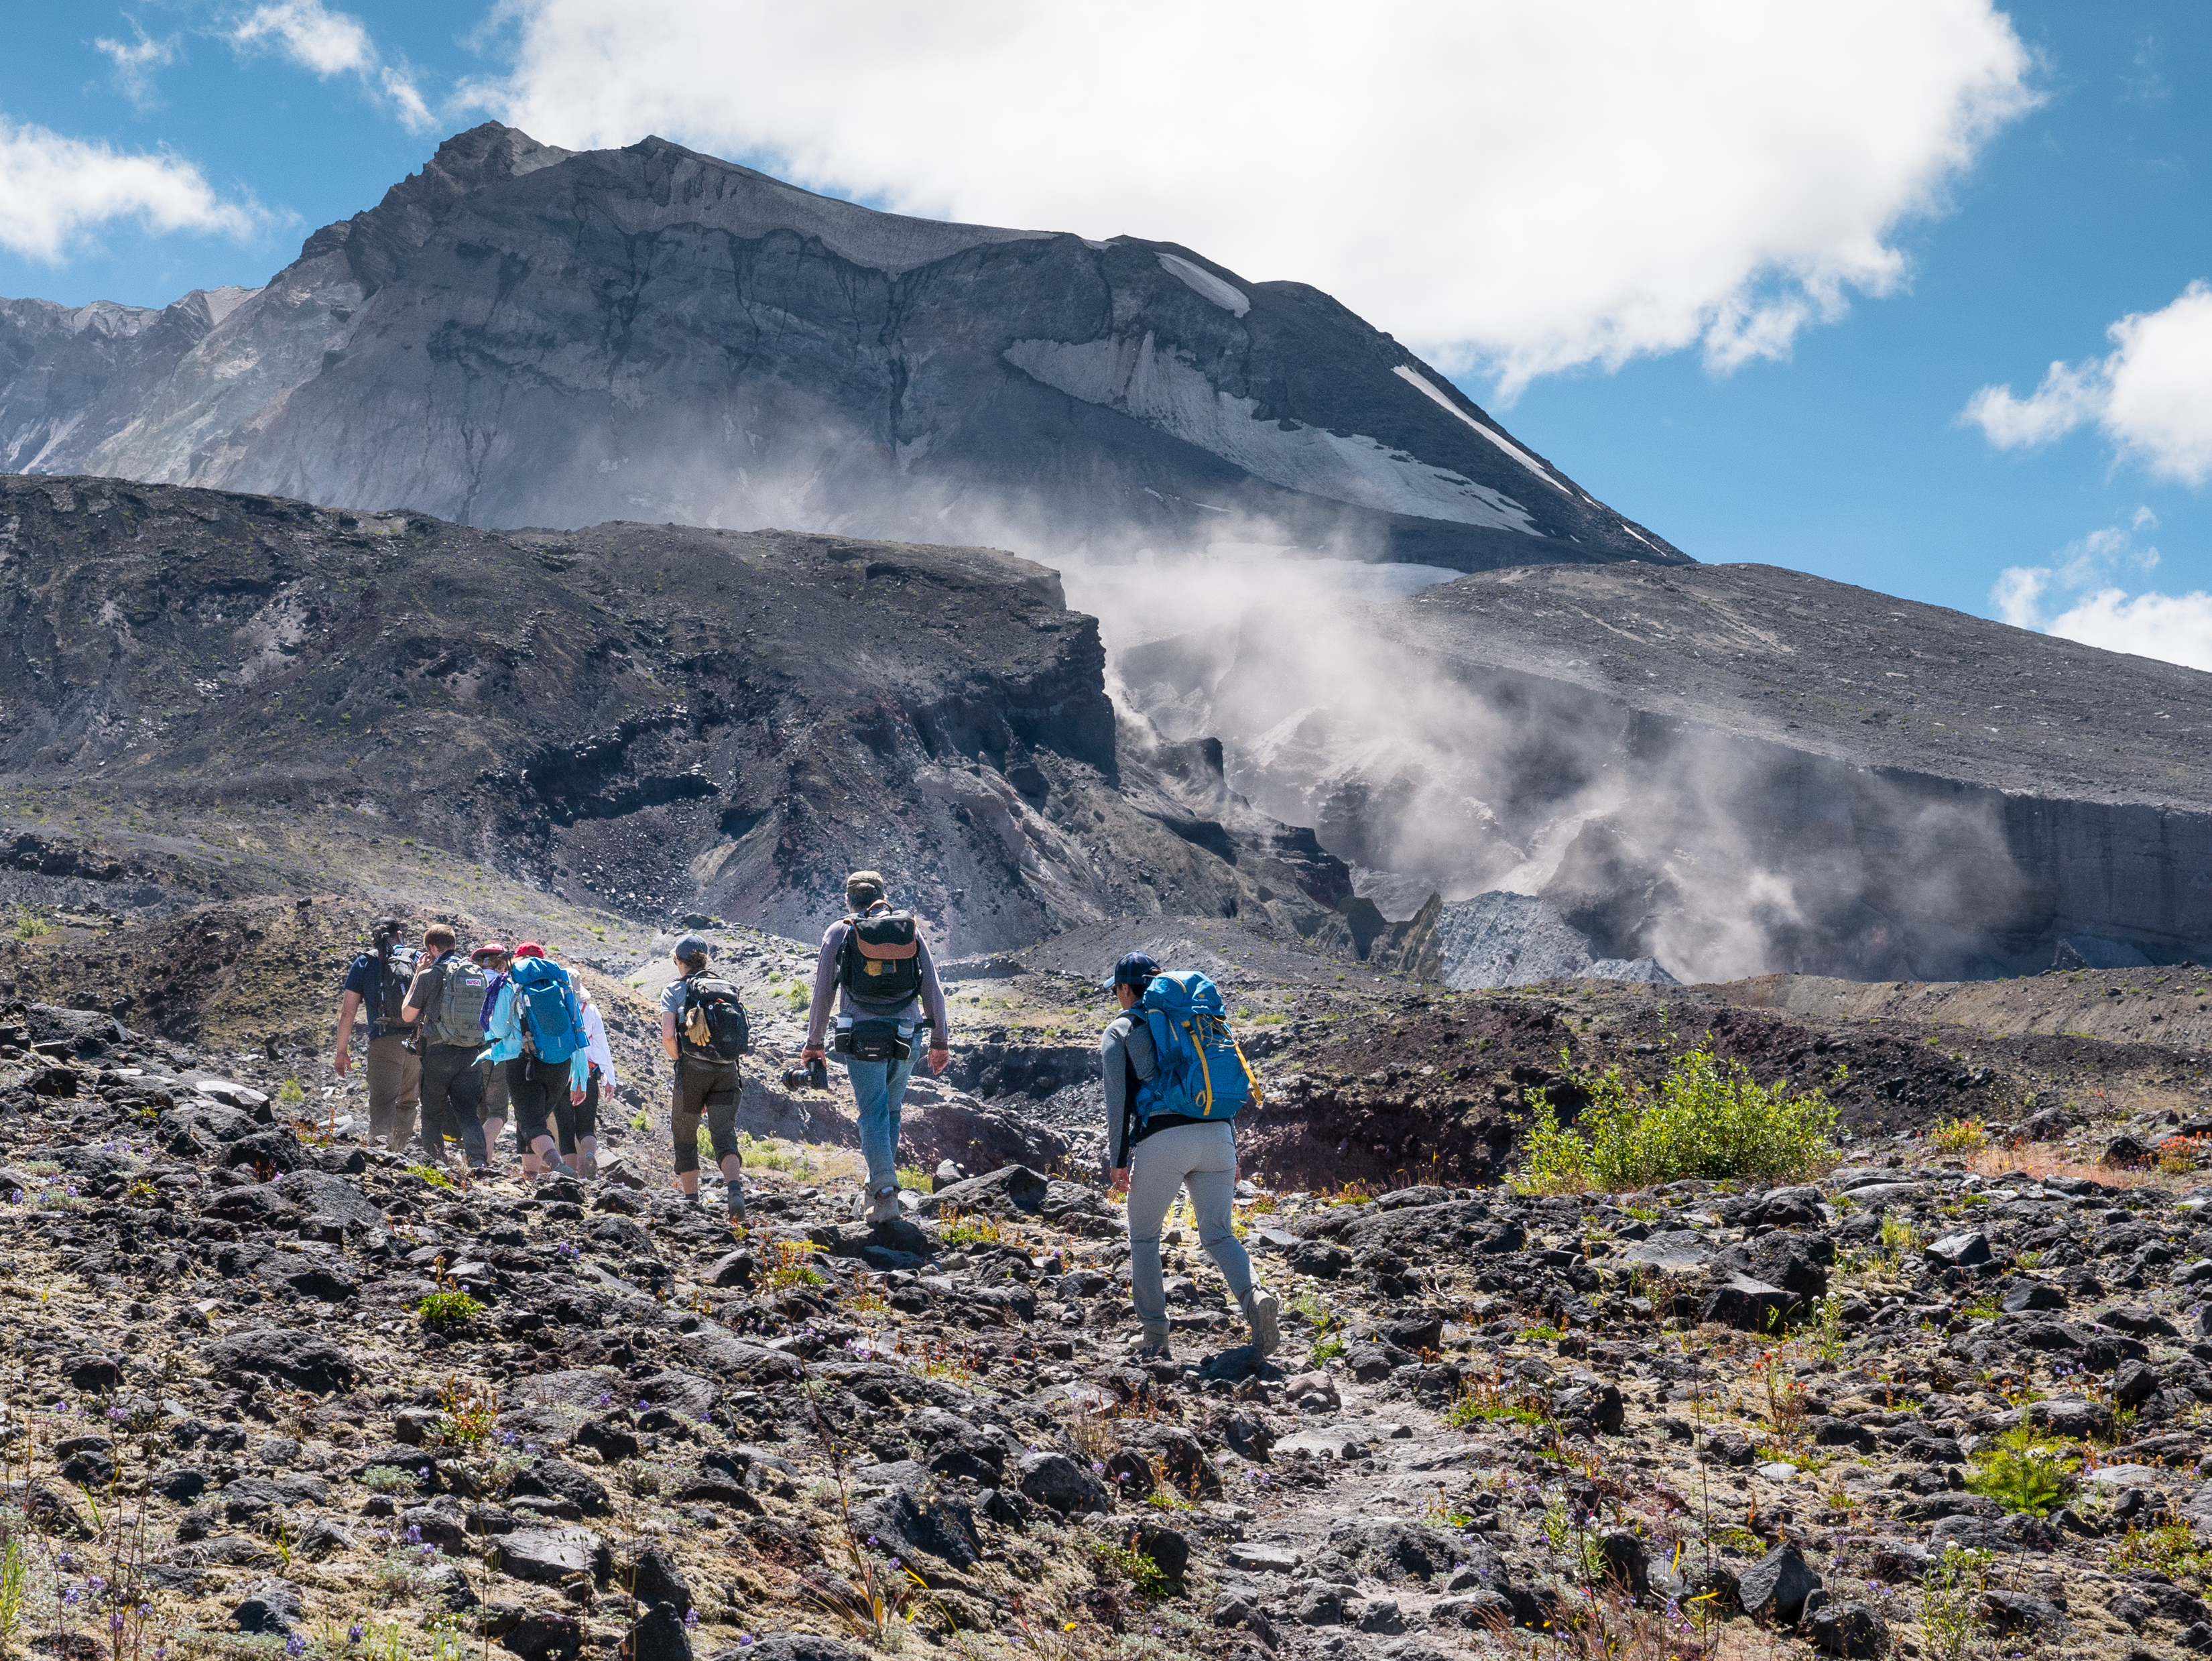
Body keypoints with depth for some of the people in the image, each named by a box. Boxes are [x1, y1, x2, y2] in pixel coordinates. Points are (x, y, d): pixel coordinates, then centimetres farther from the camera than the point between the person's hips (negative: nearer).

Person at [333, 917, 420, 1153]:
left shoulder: (364, 963, 8)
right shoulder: (417, 960, 12)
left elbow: (348, 1012, 5)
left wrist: (341, 1052, 10)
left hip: (383, 1042, -3)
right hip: (417, 1043, 3)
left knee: (382, 1105, -9)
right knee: (407, 1103, 19)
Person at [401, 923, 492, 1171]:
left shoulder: (430, 975, -7)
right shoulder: (479, 974, 7)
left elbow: (408, 1015, 2)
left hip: (440, 1053, -4)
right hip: (472, 1054, 4)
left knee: (433, 1112, 10)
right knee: (467, 1111, 4)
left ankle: (436, 1161, 6)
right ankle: (478, 1160, -14)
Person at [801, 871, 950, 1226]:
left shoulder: (839, 932, 4)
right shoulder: (911, 930, 9)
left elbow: (823, 991, 4)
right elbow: (933, 990, 8)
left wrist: (814, 1043, 11)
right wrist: (940, 1041, 14)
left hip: (862, 1037, -2)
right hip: (905, 1036, 2)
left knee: (873, 1114, -3)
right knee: (891, 1111, 17)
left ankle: (885, 1191, -16)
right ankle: (879, 1184, 20)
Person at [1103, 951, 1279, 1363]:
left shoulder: (1120, 1031, 12)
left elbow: (1118, 1100, 1)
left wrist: (1119, 1162, 1)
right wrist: (1231, 1153, 23)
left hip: (1162, 1139, -4)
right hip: (1216, 1134, 4)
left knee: (1144, 1237, 12)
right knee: (1218, 1235, 8)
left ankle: (1154, 1339, 7)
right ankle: (1254, 1297, -21)